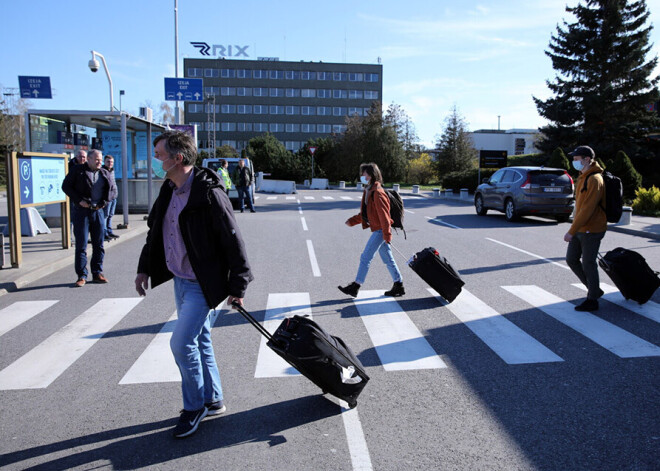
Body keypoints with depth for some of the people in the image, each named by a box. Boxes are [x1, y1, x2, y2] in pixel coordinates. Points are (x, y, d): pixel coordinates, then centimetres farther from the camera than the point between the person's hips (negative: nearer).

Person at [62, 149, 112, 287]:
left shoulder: (104, 173, 11)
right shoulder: (77, 170, -1)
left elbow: (109, 189, 21)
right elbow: (66, 186, -2)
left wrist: (104, 202, 4)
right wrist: (79, 200, -12)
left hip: (98, 211, 4)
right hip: (81, 210, -4)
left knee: (99, 244, 6)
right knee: (81, 245, -3)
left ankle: (97, 273, 16)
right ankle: (82, 276, 3)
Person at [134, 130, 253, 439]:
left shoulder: (209, 193, -21)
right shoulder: (169, 191, 6)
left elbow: (233, 241, -19)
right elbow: (154, 232, 19)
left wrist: (237, 287, -17)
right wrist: (145, 268, 18)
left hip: (202, 284, -8)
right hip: (180, 280, 9)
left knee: (182, 343, -6)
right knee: (200, 341, 17)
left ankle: (195, 406, 15)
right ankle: (213, 401, 32)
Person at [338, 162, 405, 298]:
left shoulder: (378, 193, -18)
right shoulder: (368, 191, 13)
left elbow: (384, 215, -21)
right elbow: (364, 213, 20)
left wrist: (387, 234, -21)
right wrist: (352, 221, 10)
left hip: (380, 231, -10)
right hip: (377, 230, 10)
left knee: (365, 257, -5)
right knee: (387, 259, 14)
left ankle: (355, 286, 3)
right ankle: (399, 286, 21)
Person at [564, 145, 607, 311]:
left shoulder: (594, 180, -19)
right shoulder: (583, 177, 12)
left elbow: (587, 209, -24)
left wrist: (571, 231, -24)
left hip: (591, 231, -9)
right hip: (580, 229, 9)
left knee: (588, 264, 0)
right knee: (571, 260, 13)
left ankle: (592, 300, 14)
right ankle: (594, 289, 29)